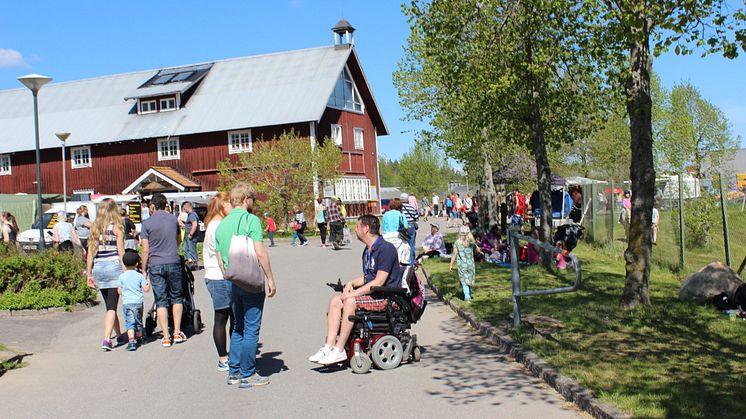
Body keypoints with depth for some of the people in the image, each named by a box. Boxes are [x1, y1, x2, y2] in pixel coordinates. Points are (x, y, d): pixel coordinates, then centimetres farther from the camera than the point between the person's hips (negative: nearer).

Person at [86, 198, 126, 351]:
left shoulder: (95, 228, 8)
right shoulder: (116, 227, -4)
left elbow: (90, 253, 7)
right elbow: (121, 253, -7)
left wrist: (89, 273, 12)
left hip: (98, 268, 5)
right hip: (113, 267, -4)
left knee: (109, 305, 16)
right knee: (112, 306, -4)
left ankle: (119, 335, 29)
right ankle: (106, 339, -16)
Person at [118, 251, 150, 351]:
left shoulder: (122, 276, 0)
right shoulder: (139, 276, -1)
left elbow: (120, 291, 4)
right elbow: (145, 289, -1)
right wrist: (149, 283, 18)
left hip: (126, 303, -1)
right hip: (138, 302, 1)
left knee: (129, 323, -7)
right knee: (138, 321, 19)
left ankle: (132, 341, -22)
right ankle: (139, 338, 36)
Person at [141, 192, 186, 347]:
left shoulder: (147, 223, -3)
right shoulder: (173, 219, 6)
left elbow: (145, 250, -5)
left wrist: (144, 270, 4)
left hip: (155, 265, -2)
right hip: (174, 263, 2)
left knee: (161, 301, 3)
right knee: (177, 297, 14)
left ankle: (166, 337, 3)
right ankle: (177, 333, 10)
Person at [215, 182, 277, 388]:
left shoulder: (221, 225, 12)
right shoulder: (251, 219, -10)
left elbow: (219, 259, 15)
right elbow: (260, 252, -17)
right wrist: (270, 278, -11)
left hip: (233, 283, 7)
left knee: (238, 328, 17)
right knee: (251, 329, 1)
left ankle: (234, 372, 20)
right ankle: (247, 375, 6)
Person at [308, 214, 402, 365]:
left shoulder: (386, 248, -15)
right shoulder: (367, 250, 17)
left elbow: (379, 281, -21)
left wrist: (353, 293, -21)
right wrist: (351, 283, 2)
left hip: (386, 297, -9)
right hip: (371, 294, 9)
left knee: (350, 301, -29)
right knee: (335, 299, -8)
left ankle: (339, 351, -23)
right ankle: (329, 347, -14)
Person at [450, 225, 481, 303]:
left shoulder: (457, 243, -10)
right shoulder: (471, 243, -3)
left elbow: (454, 255, -11)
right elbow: (478, 250, 11)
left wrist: (451, 265, -4)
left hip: (461, 265, -2)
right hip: (470, 265, 2)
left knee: (464, 282, 2)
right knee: (470, 280, 18)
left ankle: (467, 297, -8)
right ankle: (469, 296, 29)